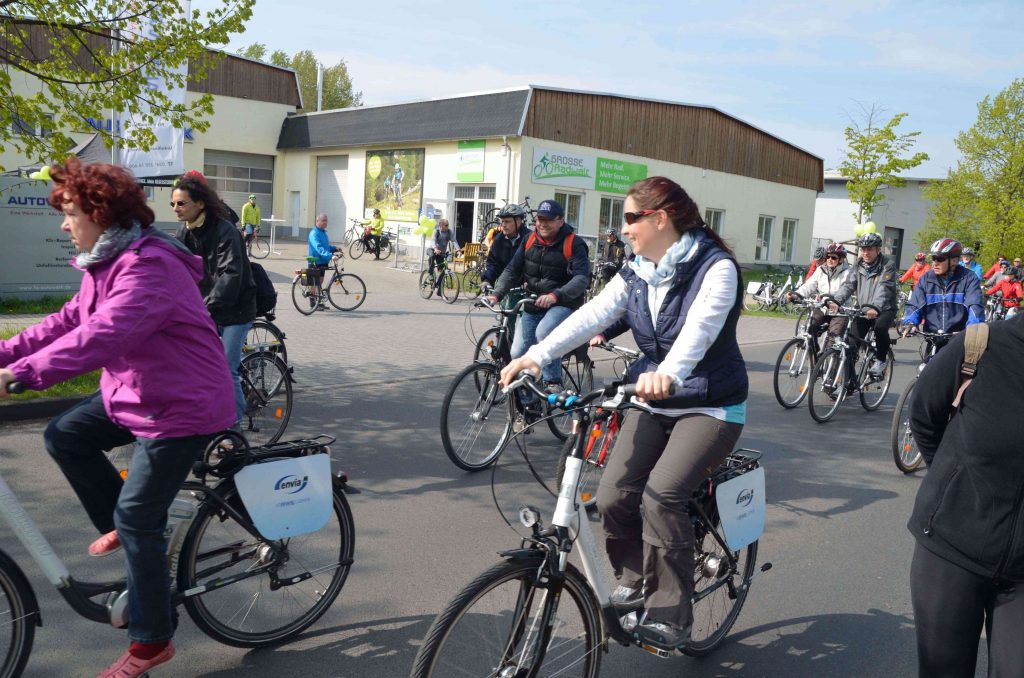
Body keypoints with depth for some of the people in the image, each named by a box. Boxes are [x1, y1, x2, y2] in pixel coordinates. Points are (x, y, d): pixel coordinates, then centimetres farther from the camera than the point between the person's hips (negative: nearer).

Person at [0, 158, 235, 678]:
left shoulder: (149, 266, -25)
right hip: (132, 392, 10)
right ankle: (123, 526, 22)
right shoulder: (109, 263, 8)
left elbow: (101, 337, -38)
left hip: (180, 407, -10)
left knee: (138, 521, -4)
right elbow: (67, 323, 10)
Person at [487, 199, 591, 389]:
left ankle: (554, 382, -18)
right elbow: (512, 270, 0)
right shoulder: (530, 240, 2)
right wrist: (497, 294, -17)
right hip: (532, 305, 6)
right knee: (518, 353, 0)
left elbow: (582, 278, -23)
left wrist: (555, 295, -38)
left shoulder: (573, 244, -12)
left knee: (544, 333, -34)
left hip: (563, 304, -5)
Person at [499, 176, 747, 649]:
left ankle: (670, 615, -7)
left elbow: (700, 327, -34)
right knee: (613, 496, -10)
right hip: (653, 402, 6)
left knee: (660, 496, -24)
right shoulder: (635, 274, 4)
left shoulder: (716, 267, -15)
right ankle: (633, 580, 17)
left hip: (710, 407, -5)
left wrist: (669, 373, -54)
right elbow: (591, 315, -10)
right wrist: (535, 355, -25)